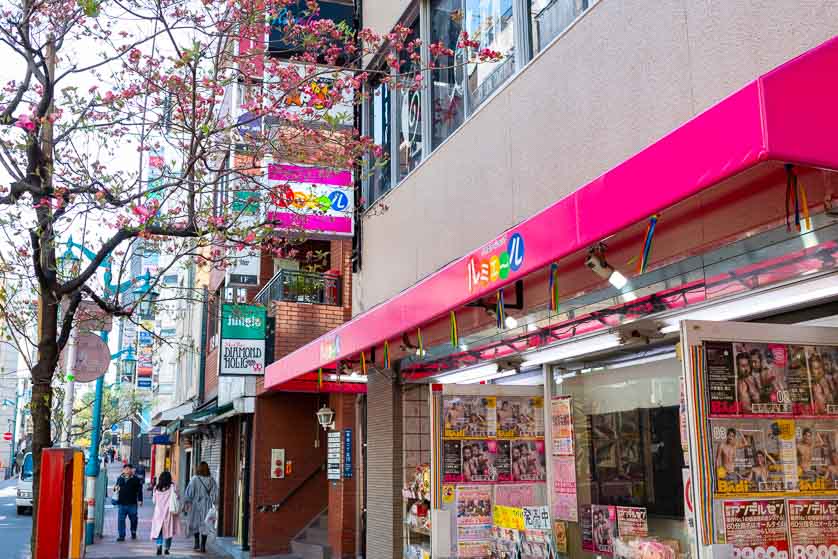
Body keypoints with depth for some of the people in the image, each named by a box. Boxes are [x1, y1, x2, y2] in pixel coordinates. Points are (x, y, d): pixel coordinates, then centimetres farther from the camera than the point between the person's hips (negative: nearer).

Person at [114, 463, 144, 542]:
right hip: (121, 503, 2)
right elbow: (116, 488, 21)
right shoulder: (120, 478, 9)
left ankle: (133, 533, 30)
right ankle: (121, 535, 2)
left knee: (133, 519, 10)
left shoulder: (135, 479, 1)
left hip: (132, 503, -2)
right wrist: (115, 488, -3)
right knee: (121, 519, -4)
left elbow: (139, 490, 3)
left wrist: (140, 500, -2)